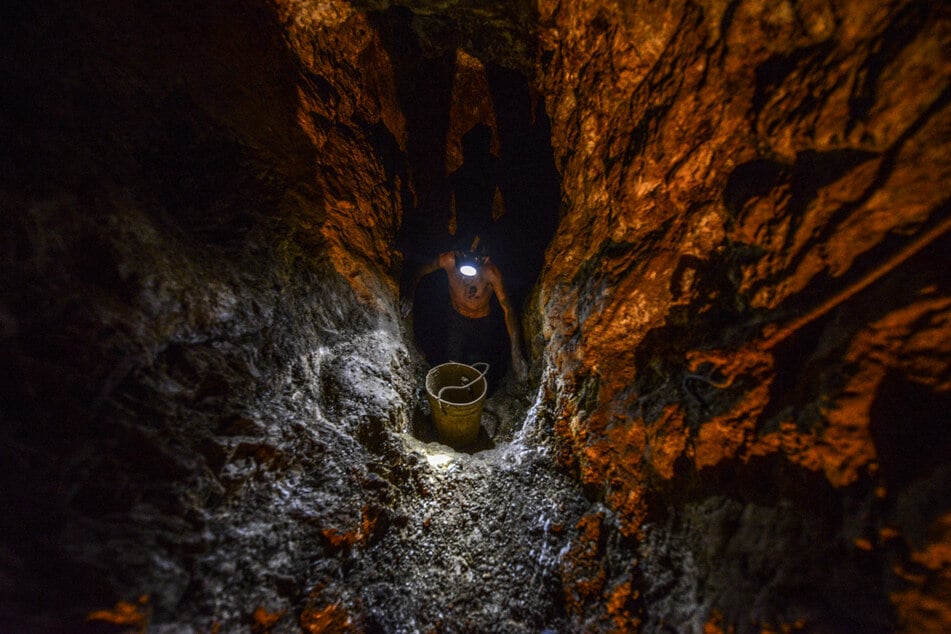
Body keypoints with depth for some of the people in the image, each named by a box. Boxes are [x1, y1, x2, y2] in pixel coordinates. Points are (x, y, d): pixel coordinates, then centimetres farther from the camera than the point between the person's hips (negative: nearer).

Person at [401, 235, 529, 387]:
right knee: (452, 361, 0)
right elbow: (421, 271, -8)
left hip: (482, 321, -2)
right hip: (456, 317, 2)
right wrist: (409, 294, -26)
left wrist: (516, 354, -40)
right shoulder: (448, 260, -29)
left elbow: (508, 309, -35)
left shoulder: (491, 273, -35)